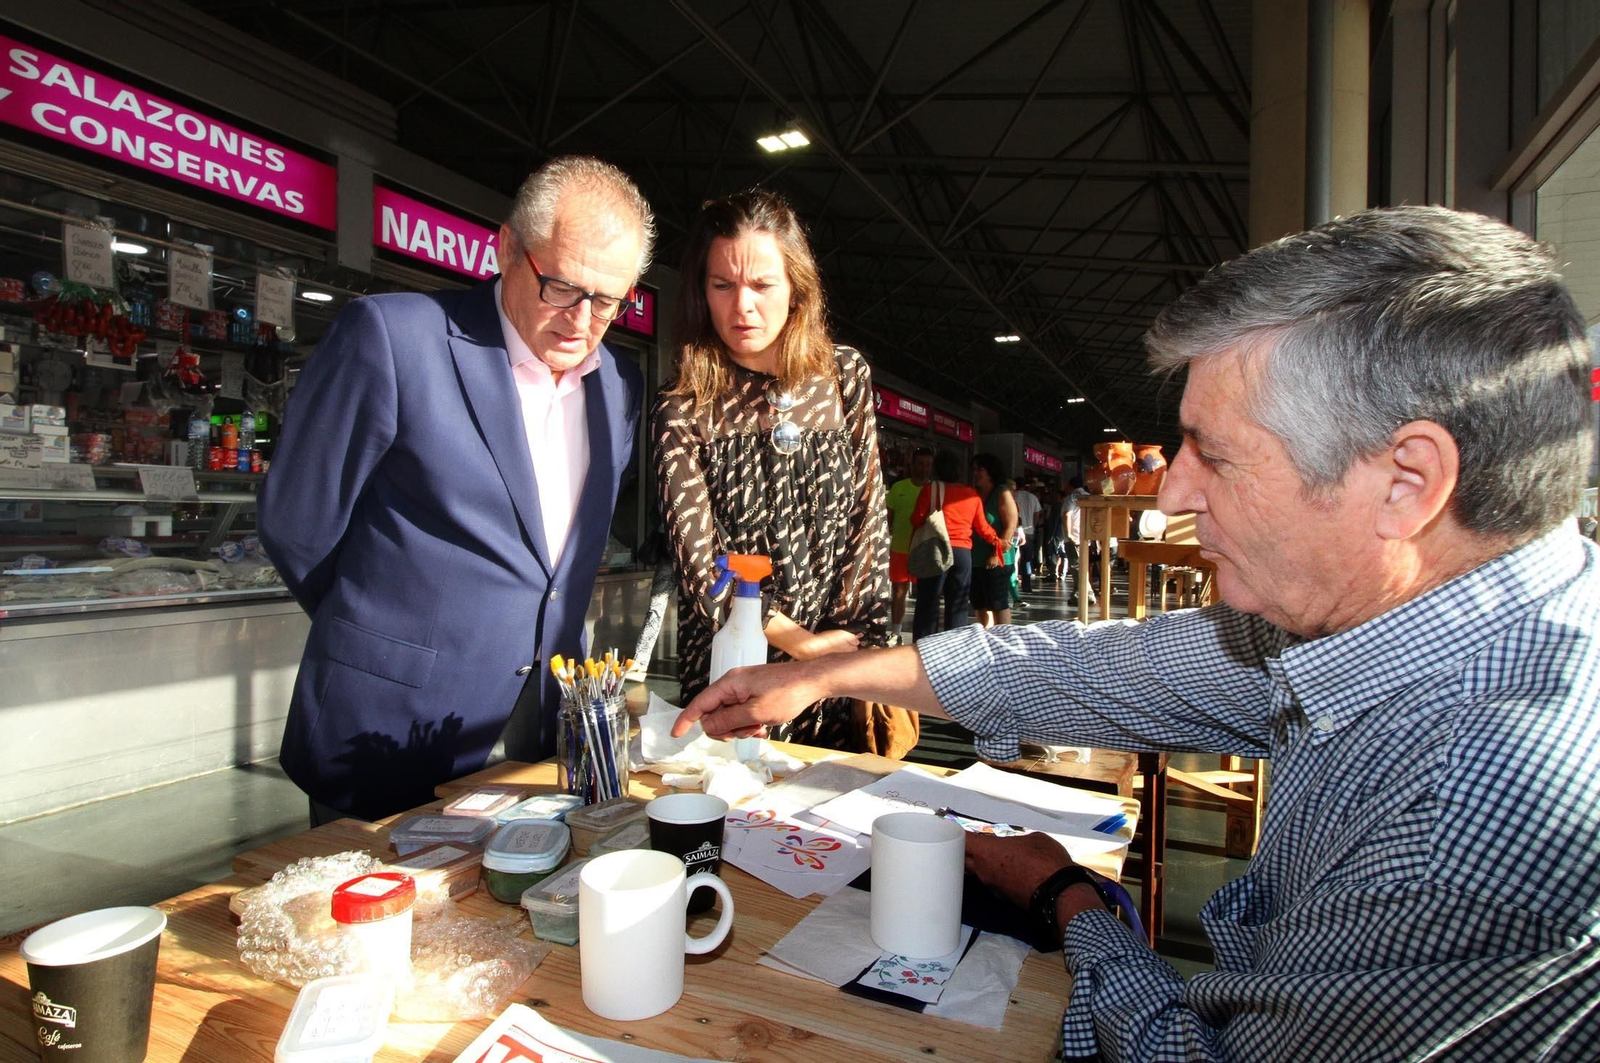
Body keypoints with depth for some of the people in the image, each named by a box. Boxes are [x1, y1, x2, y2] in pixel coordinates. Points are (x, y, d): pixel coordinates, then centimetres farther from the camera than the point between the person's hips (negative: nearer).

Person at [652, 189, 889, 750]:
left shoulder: (846, 375, 0)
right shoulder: (684, 409, -8)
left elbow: (869, 515, 1)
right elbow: (700, 564, -11)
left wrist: (863, 639, -6)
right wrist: (803, 642, -14)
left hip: (839, 668, 2)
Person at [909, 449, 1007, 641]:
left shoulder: (931, 489, -1)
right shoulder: (972, 494, 11)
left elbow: (917, 520, -3)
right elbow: (982, 526, 13)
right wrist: (997, 541, 30)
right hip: (963, 552, 3)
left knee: (928, 604, 1)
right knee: (957, 606, 10)